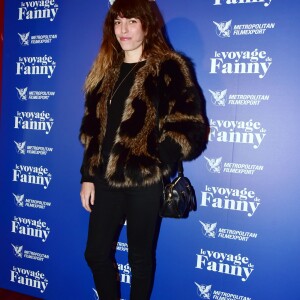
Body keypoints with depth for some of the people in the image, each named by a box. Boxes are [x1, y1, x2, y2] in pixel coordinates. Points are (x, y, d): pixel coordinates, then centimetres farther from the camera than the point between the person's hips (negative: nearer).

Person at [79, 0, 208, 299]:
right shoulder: (105, 70, 11)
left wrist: (155, 161, -17)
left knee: (140, 258, 10)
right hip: (106, 179, 6)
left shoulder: (169, 68, -7)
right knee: (96, 254, 13)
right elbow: (92, 129, 12)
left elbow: (192, 127, -11)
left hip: (145, 182, -5)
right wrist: (88, 176, 8)